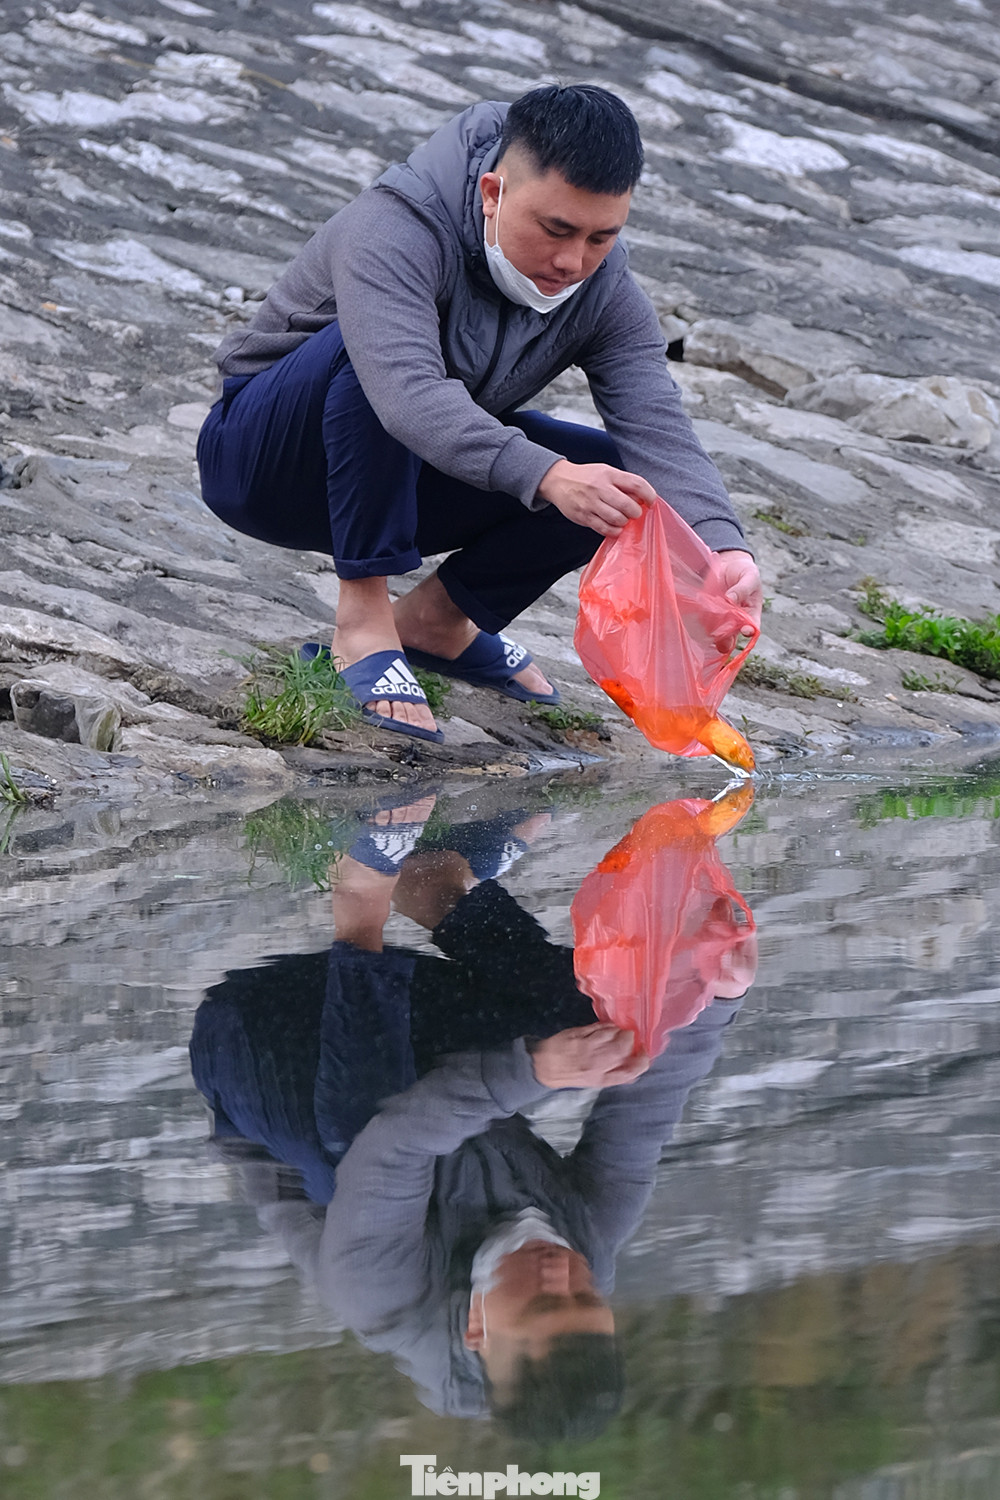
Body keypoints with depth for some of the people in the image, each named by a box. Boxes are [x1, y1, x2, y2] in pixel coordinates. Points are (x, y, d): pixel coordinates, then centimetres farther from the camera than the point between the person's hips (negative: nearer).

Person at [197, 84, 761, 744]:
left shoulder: (607, 293, -11)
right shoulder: (396, 228, -30)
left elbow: (661, 433, -22)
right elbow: (407, 391, -47)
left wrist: (724, 546, -43)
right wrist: (544, 476, -60)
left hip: (399, 481, 6)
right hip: (262, 460, -6)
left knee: (621, 482, -15)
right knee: (370, 347, -37)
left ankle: (438, 616, 4)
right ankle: (363, 618, -27)